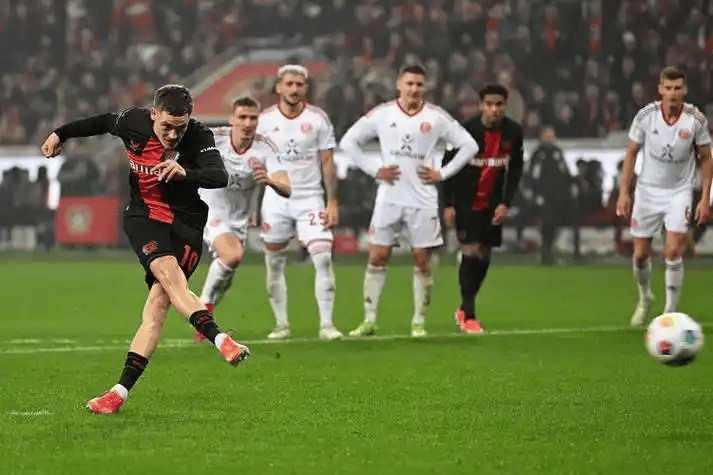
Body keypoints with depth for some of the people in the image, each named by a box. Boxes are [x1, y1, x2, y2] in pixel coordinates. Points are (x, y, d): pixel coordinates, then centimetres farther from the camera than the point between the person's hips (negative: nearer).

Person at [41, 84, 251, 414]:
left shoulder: (199, 137, -16)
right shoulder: (133, 122, -9)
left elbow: (219, 176, -32)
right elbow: (104, 122, 14)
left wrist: (185, 173, -51)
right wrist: (61, 134, 25)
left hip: (185, 223, -1)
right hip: (144, 216, 1)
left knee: (159, 302, -15)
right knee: (168, 272, -30)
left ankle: (122, 390, -17)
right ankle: (220, 340, -40)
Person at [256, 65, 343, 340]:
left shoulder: (318, 119, -1)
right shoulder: (264, 120, 2)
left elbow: (327, 163, 1)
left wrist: (332, 202, -5)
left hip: (310, 199, -1)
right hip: (276, 199, 1)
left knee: (323, 258, -14)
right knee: (274, 264, 4)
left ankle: (326, 324, -10)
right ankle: (281, 324, 16)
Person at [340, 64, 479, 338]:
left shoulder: (436, 117, 0)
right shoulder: (382, 114, 1)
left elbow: (469, 145, 5)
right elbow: (348, 142, 8)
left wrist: (442, 174, -3)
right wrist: (374, 170, -1)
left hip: (423, 200, 0)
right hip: (389, 199, 1)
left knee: (422, 262, 1)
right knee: (377, 258, -1)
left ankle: (419, 323, 10)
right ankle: (369, 320, 5)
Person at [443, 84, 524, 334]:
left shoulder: (513, 132, -5)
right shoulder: (467, 130, -16)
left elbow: (516, 169, 5)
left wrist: (506, 203, -2)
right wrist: (448, 204, -10)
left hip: (493, 204, 4)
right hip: (466, 202, -4)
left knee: (484, 257, 8)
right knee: (470, 252, -13)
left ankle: (463, 309, 25)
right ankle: (468, 315, -8)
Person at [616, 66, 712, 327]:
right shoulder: (645, 115, -11)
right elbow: (632, 152, 1)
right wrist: (624, 191, -3)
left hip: (679, 192, -1)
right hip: (648, 190, 2)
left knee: (673, 251, -17)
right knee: (640, 255, 6)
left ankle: (670, 312, -4)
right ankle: (645, 297, 36)